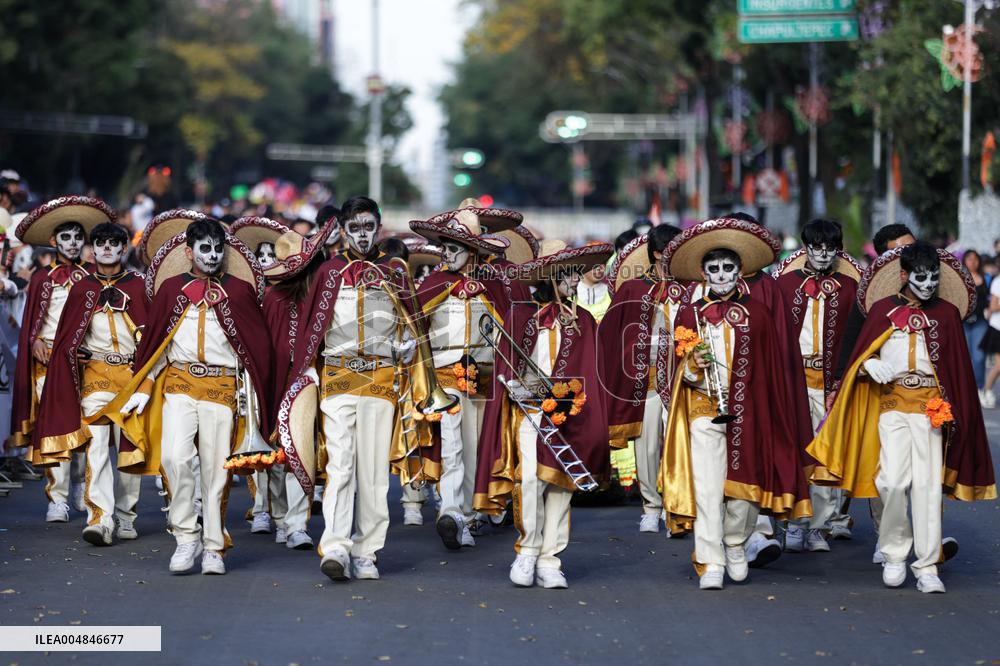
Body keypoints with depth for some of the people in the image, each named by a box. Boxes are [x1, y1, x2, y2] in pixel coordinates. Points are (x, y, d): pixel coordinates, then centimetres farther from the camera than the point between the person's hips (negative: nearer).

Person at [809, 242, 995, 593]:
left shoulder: (947, 312, 7)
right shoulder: (883, 309, 6)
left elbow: (959, 367, 9)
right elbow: (861, 355, 9)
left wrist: (954, 410, 2)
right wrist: (871, 366, -13)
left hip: (931, 406, 0)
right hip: (892, 403, 0)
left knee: (927, 484, -4)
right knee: (893, 481, -12)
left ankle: (927, 567, 1)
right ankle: (894, 554, 7)